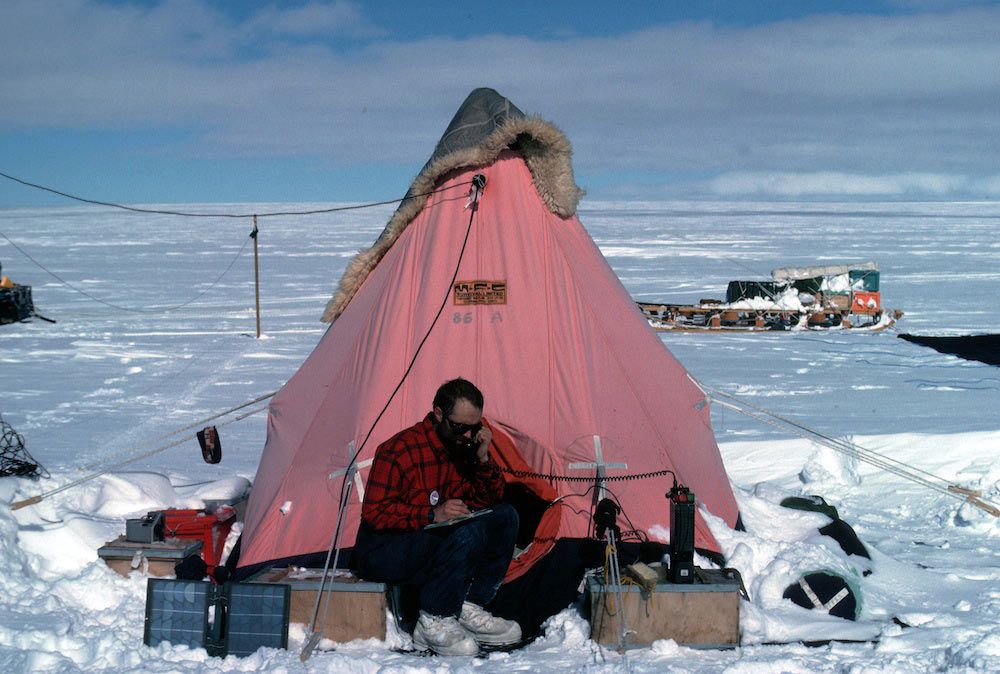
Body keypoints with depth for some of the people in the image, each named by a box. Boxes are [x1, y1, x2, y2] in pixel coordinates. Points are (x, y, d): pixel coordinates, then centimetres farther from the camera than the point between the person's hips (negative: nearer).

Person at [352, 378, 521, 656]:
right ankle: (432, 624, -22)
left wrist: (483, 459, -9)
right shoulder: (399, 450, -20)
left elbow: (489, 500, 9)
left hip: (433, 539, 8)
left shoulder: (462, 448, 4)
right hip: (383, 554, -8)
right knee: (469, 532, -31)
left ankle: (469, 610, -6)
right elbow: (375, 513, -21)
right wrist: (432, 515, -30)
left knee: (505, 516, -5)